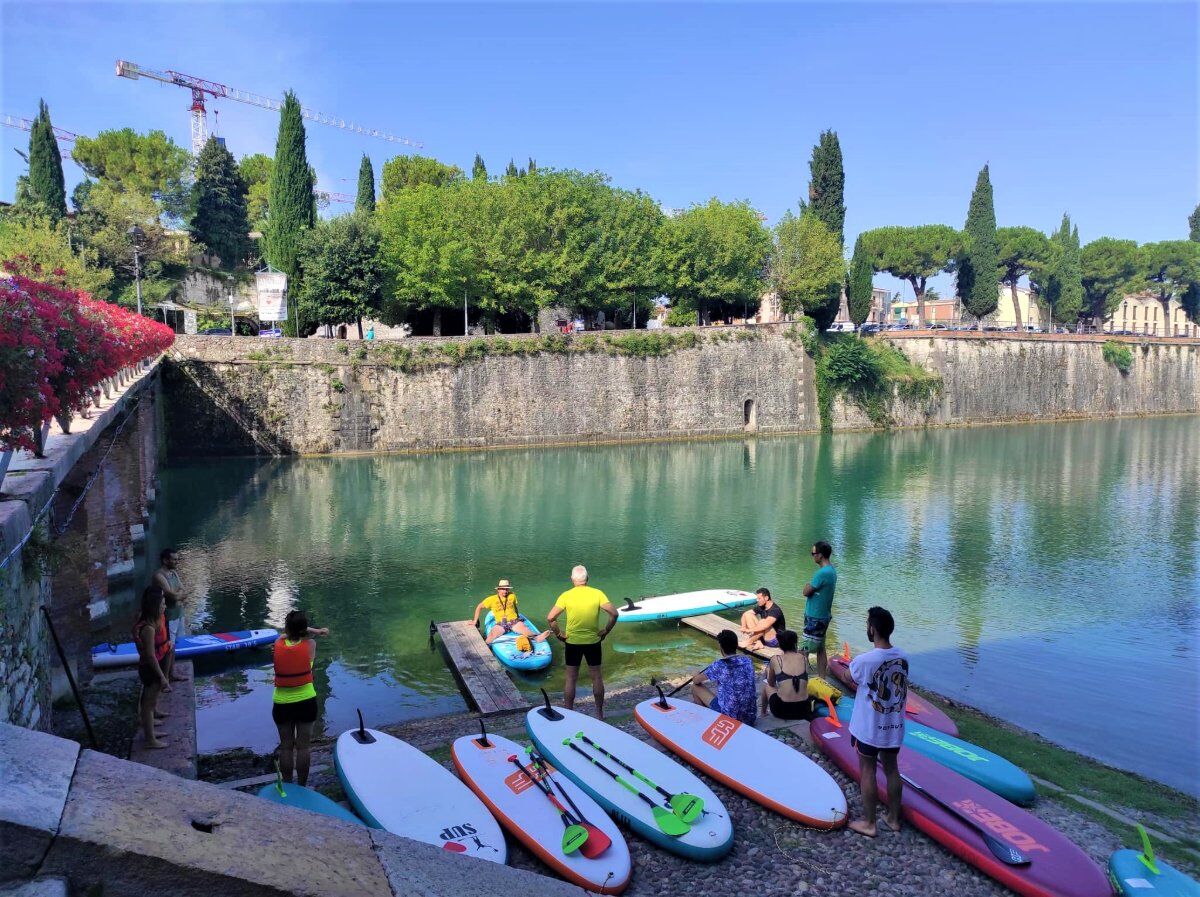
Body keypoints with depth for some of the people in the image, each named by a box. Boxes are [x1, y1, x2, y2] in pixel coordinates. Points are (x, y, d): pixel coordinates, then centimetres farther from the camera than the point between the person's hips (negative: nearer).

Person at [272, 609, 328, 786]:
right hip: (306, 702, -1)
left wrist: (315, 631, -1)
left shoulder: (278, 644, -11)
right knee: (303, 746, 10)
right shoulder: (310, 645, -12)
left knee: (286, 746, 13)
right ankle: (301, 786, 19)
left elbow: (287, 634, 6)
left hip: (282, 704, 1)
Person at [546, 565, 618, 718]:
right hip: (593, 642, 0)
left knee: (571, 678, 12)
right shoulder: (597, 594, -8)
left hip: (572, 642, 0)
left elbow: (550, 618, -15)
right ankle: (599, 713, 21)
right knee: (597, 677, 14)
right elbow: (614, 613, -13)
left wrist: (559, 634, -2)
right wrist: (606, 631, -1)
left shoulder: (566, 595, -9)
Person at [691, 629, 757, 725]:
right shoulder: (748, 661, 0)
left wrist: (697, 676, 26)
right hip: (751, 717, 6)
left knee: (695, 687, 12)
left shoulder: (719, 665, -14)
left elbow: (696, 681, 2)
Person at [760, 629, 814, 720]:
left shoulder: (775, 660, -2)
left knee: (766, 684, 27)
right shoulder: (804, 659, 5)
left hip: (782, 710, -2)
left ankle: (763, 711, 46)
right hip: (804, 710, 3)